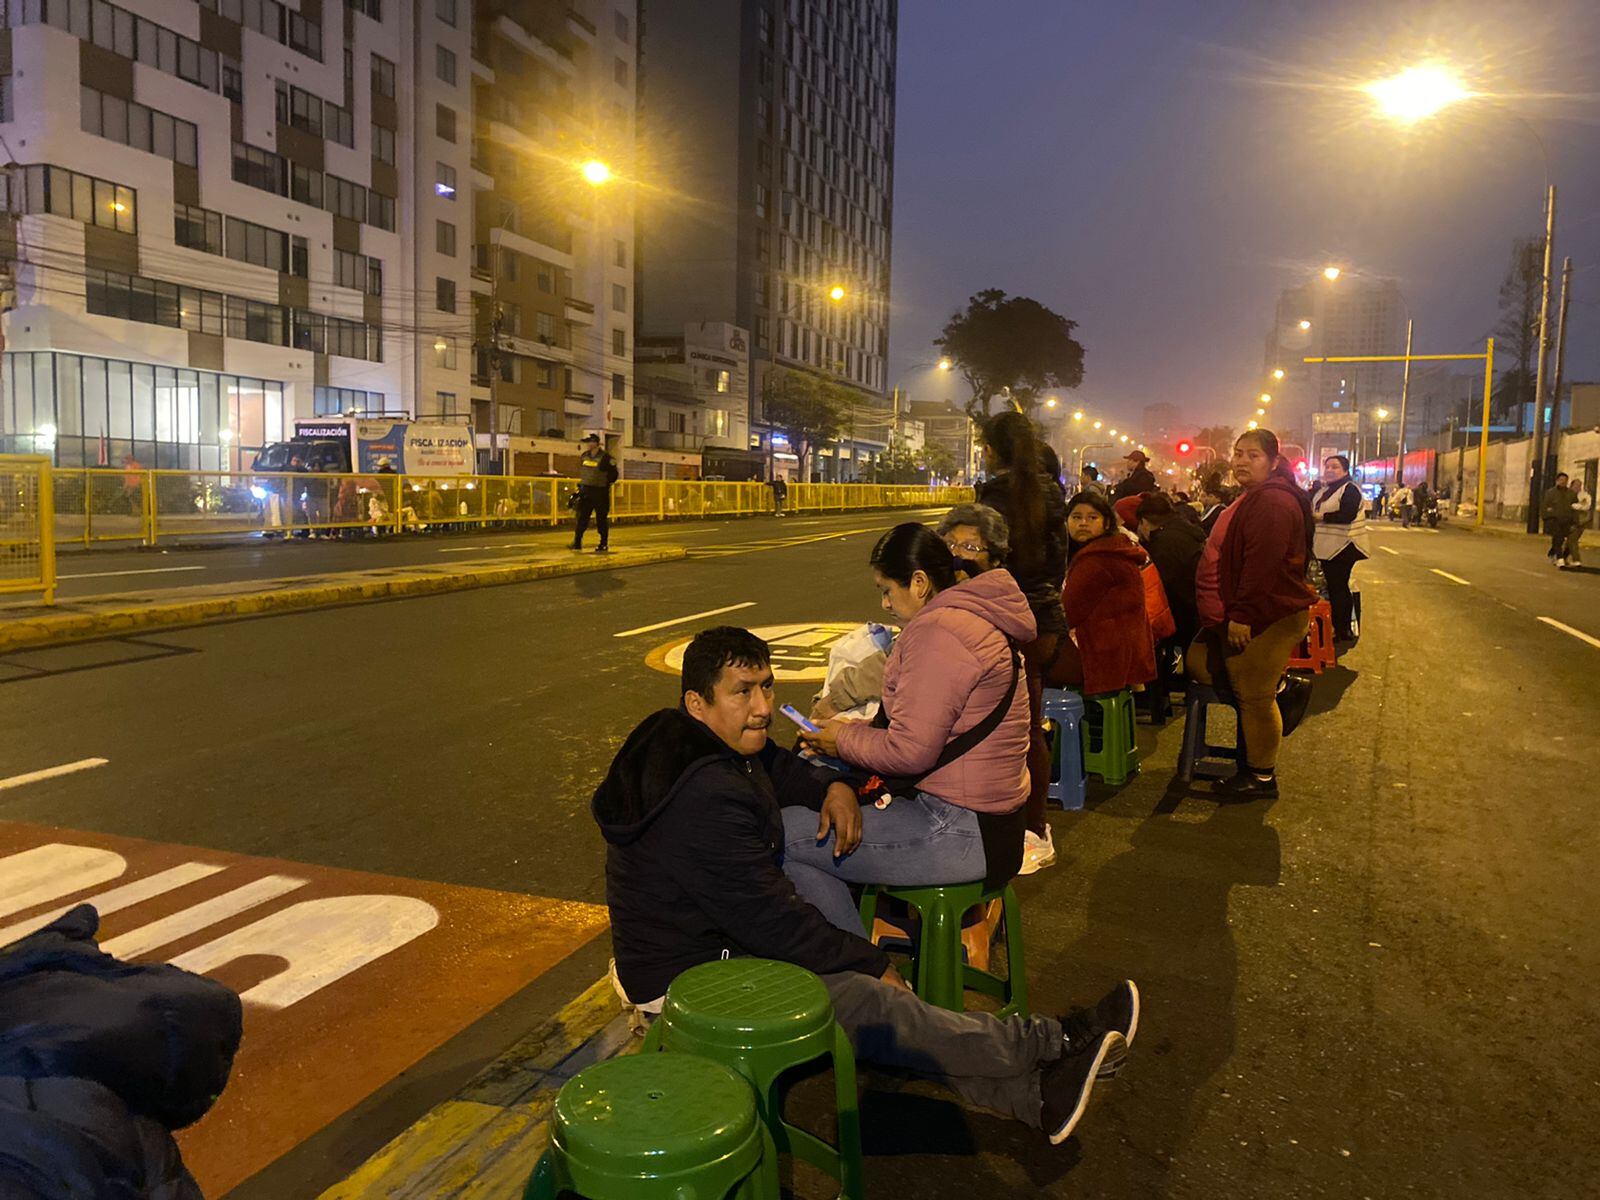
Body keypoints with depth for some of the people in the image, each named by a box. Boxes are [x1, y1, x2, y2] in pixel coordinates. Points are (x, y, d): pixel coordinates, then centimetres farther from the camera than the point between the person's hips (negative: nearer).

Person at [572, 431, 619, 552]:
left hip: (600, 493, -5)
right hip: (585, 492, 5)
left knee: (601, 519, 2)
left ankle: (604, 544, 11)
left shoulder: (605, 457, -9)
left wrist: (604, 484, -6)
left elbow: (613, 474, -5)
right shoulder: (584, 456, 10)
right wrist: (581, 485, 16)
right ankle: (577, 542, 1)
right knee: (581, 517, 0)